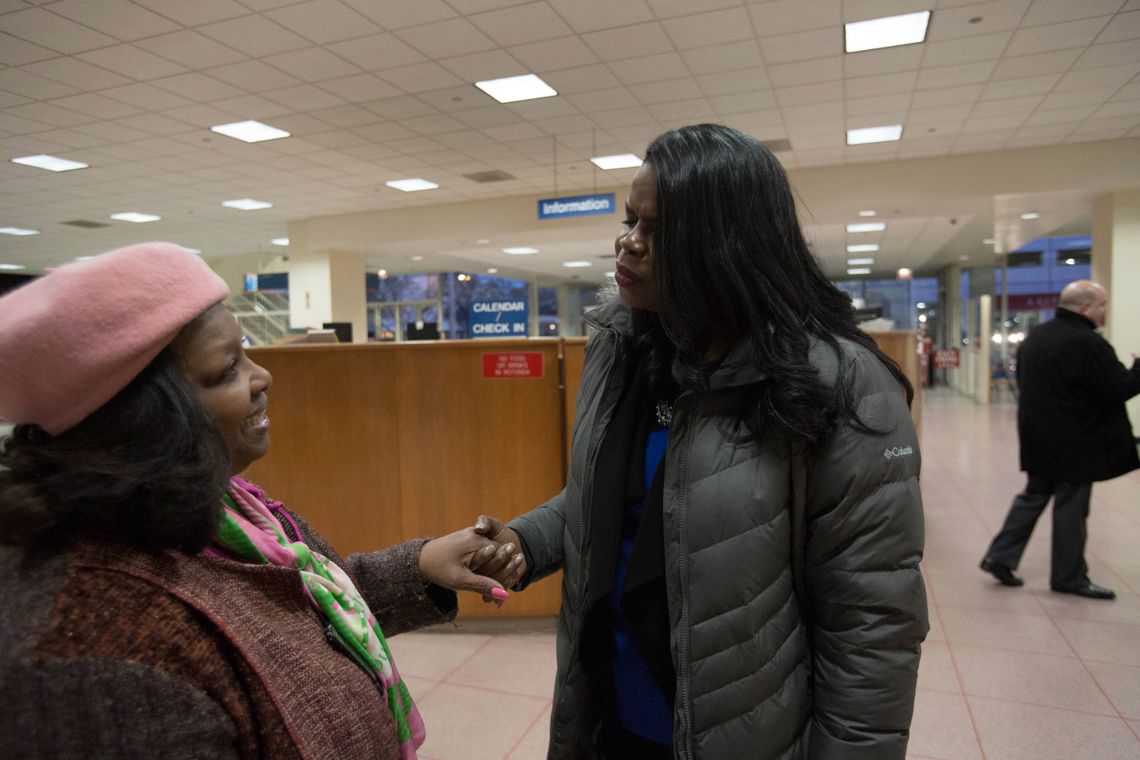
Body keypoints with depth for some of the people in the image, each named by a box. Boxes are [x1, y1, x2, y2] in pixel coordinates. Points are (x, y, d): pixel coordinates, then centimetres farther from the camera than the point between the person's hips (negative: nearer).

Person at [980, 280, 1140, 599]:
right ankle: (1069, 577, 16)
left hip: (1038, 437, 8)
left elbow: (1024, 380, 18)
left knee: (1034, 495, 17)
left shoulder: (1035, 336, 9)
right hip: (1074, 442, -8)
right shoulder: (1087, 343, -19)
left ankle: (1000, 557, 14)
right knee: (1071, 507, 3)